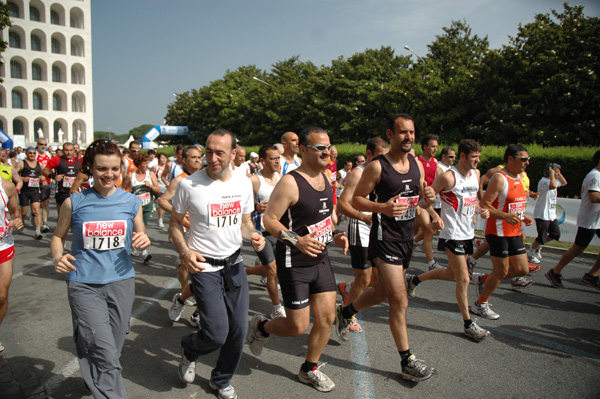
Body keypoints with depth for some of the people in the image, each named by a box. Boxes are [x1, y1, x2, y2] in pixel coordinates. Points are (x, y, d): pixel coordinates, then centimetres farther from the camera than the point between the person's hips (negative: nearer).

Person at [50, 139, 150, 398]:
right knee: (104, 351, -14)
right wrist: (58, 258, -11)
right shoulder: (74, 202, -2)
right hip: (84, 284, -2)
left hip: (121, 281, 3)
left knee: (112, 350, 15)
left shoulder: (131, 202, 3)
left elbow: (140, 238, 13)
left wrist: (143, 241, -11)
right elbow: (58, 237, 10)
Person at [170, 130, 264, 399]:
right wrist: (185, 251, -16)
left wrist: (254, 236, -10)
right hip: (204, 267, -4)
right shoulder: (188, 185, -11)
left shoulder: (243, 183, 0)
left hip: (235, 264, 4)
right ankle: (189, 350, 29)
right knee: (217, 333, -9)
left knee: (239, 329, 8)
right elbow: (175, 223, 1)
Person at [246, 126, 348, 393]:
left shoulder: (325, 178, 7)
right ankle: (261, 327, 33)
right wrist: (296, 240, -31)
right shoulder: (290, 183, -19)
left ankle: (309, 370, 31)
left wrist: (335, 236, 4)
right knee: (298, 326, 1)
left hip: (321, 260, 8)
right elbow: (269, 219, -19)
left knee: (327, 317, 8)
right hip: (294, 264, -7)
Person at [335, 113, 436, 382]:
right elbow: (356, 200, -10)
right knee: (400, 300, -5)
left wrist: (427, 199, -8)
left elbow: (421, 199, 16)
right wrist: (382, 208, -27)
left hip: (406, 238, 8)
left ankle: (345, 312, 46)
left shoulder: (417, 164, 7)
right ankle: (407, 362, 10)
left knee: (382, 291, 21)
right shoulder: (377, 167, -13)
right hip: (384, 239, -8)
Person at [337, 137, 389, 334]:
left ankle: (346, 288, 35)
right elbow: (342, 204, -23)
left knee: (378, 278, 10)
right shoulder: (358, 173, -14)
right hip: (359, 231, -8)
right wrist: (364, 217, -36)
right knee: (364, 278, 0)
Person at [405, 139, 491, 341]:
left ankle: (414, 280, 38)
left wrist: (481, 210, 1)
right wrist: (435, 217, -28)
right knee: (464, 278, -4)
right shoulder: (448, 177, -16)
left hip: (468, 232, 9)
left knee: (452, 273, 19)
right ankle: (468, 324, 11)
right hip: (452, 234, -8)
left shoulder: (476, 174, 8)